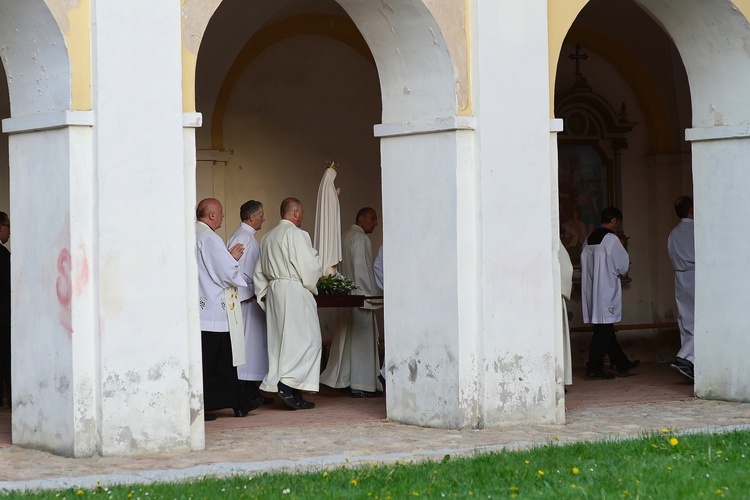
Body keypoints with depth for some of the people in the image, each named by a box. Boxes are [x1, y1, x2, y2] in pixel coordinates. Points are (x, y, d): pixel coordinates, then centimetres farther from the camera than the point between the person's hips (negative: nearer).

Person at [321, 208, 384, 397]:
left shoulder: (346, 236, 17)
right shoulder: (360, 238, -12)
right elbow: (361, 268, -19)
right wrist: (369, 295, -16)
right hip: (360, 295, -10)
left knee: (348, 339, 13)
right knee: (362, 339, -6)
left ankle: (344, 379, 17)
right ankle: (362, 385, -5)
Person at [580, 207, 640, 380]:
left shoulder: (589, 239, 10)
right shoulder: (611, 239, -12)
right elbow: (623, 265, -9)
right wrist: (621, 272, 13)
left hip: (591, 290, 8)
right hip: (606, 291, -8)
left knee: (605, 330, 11)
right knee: (603, 330, -4)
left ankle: (623, 365, 21)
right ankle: (594, 369, -3)